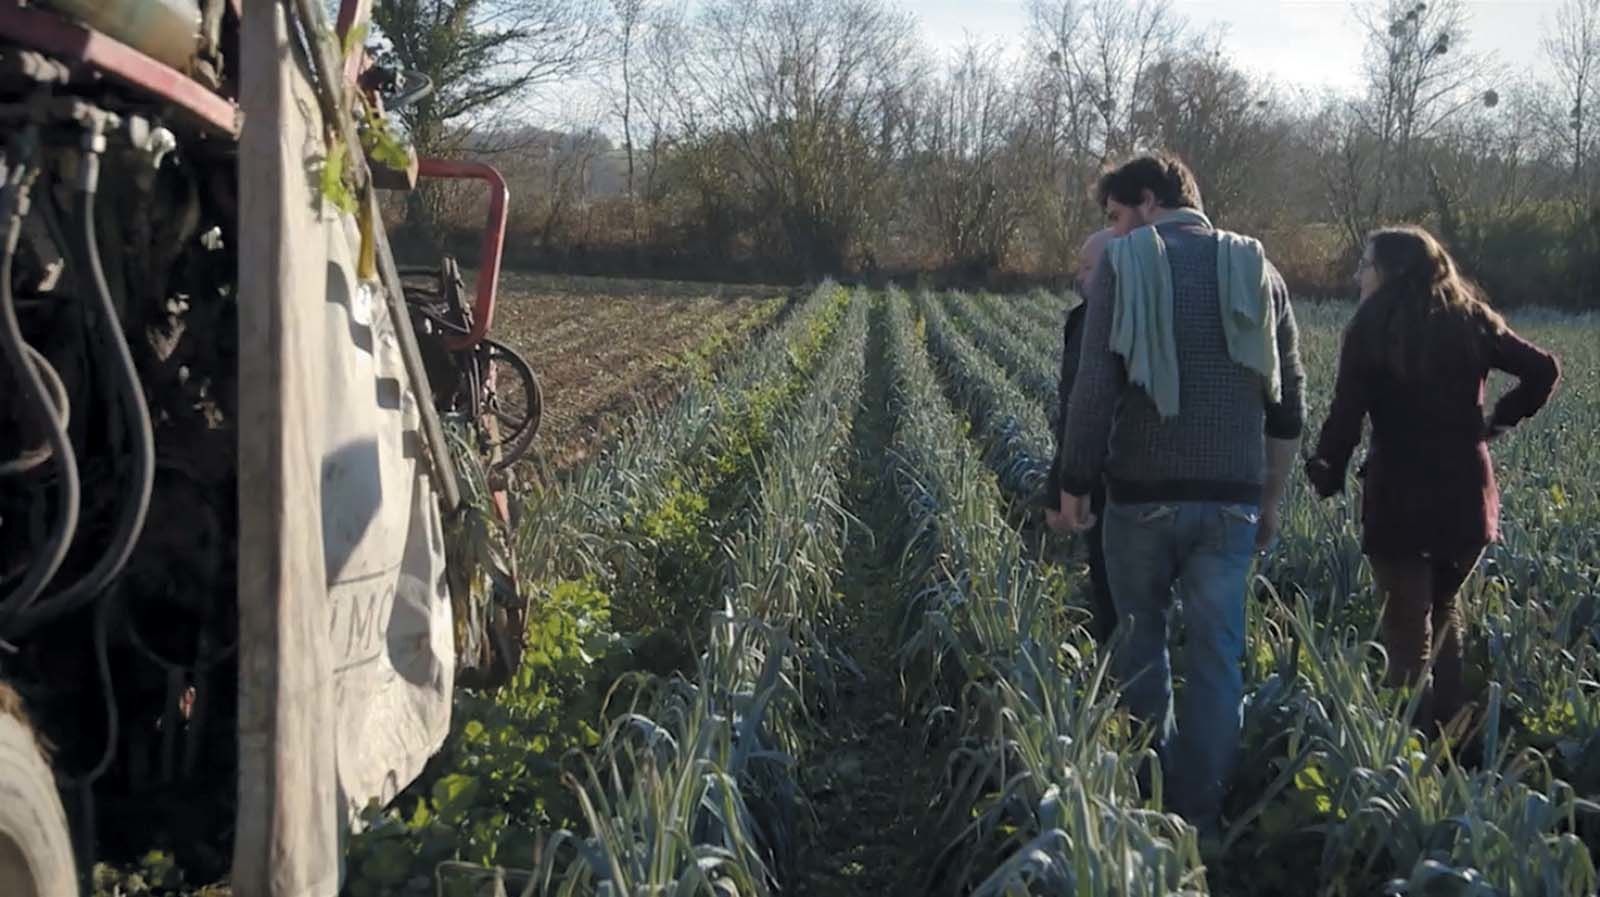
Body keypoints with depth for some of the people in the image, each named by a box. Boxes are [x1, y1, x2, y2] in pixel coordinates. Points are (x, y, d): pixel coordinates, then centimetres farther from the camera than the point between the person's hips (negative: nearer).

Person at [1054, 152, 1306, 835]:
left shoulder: (1124, 265, -4)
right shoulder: (1258, 272, 8)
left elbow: (1095, 387, -11)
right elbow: (1288, 405, 9)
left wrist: (1074, 482, -2)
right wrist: (1272, 498, 18)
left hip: (1143, 492, -2)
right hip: (1231, 498, 3)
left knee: (1140, 636, 15)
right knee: (1216, 656, 5)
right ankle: (1200, 815, 6)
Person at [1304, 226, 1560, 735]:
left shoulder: (1373, 326, -5)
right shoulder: (1470, 320, 9)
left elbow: (1347, 413, -12)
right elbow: (1543, 371, 3)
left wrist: (1325, 473, -1)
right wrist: (1496, 423, 8)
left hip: (1401, 496, -5)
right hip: (1467, 494, 5)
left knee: (1407, 630, 1)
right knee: (1443, 611, 22)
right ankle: (1449, 733, 23)